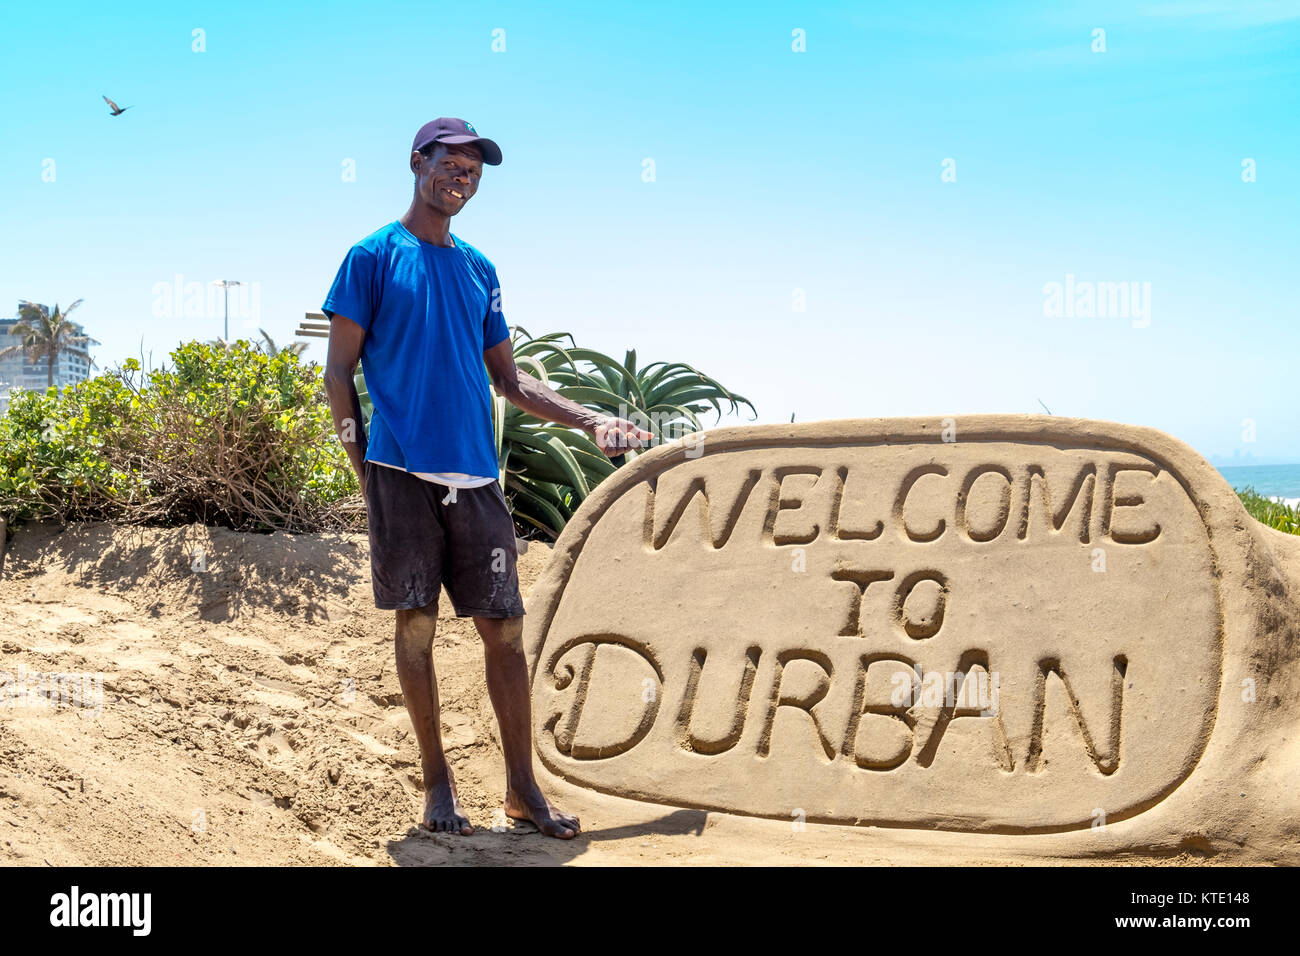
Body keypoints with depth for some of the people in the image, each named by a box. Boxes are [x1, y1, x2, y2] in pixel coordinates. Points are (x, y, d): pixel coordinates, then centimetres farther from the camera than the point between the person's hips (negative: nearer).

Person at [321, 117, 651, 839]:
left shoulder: (479, 269, 17)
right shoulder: (374, 256, 3)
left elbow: (508, 379, 20)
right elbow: (339, 372, 1)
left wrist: (590, 421, 12)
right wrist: (363, 468, -5)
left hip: (477, 476, 4)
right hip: (403, 472, -4)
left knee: (504, 628, 3)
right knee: (416, 626, 2)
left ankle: (522, 786, 12)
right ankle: (437, 782, 14)